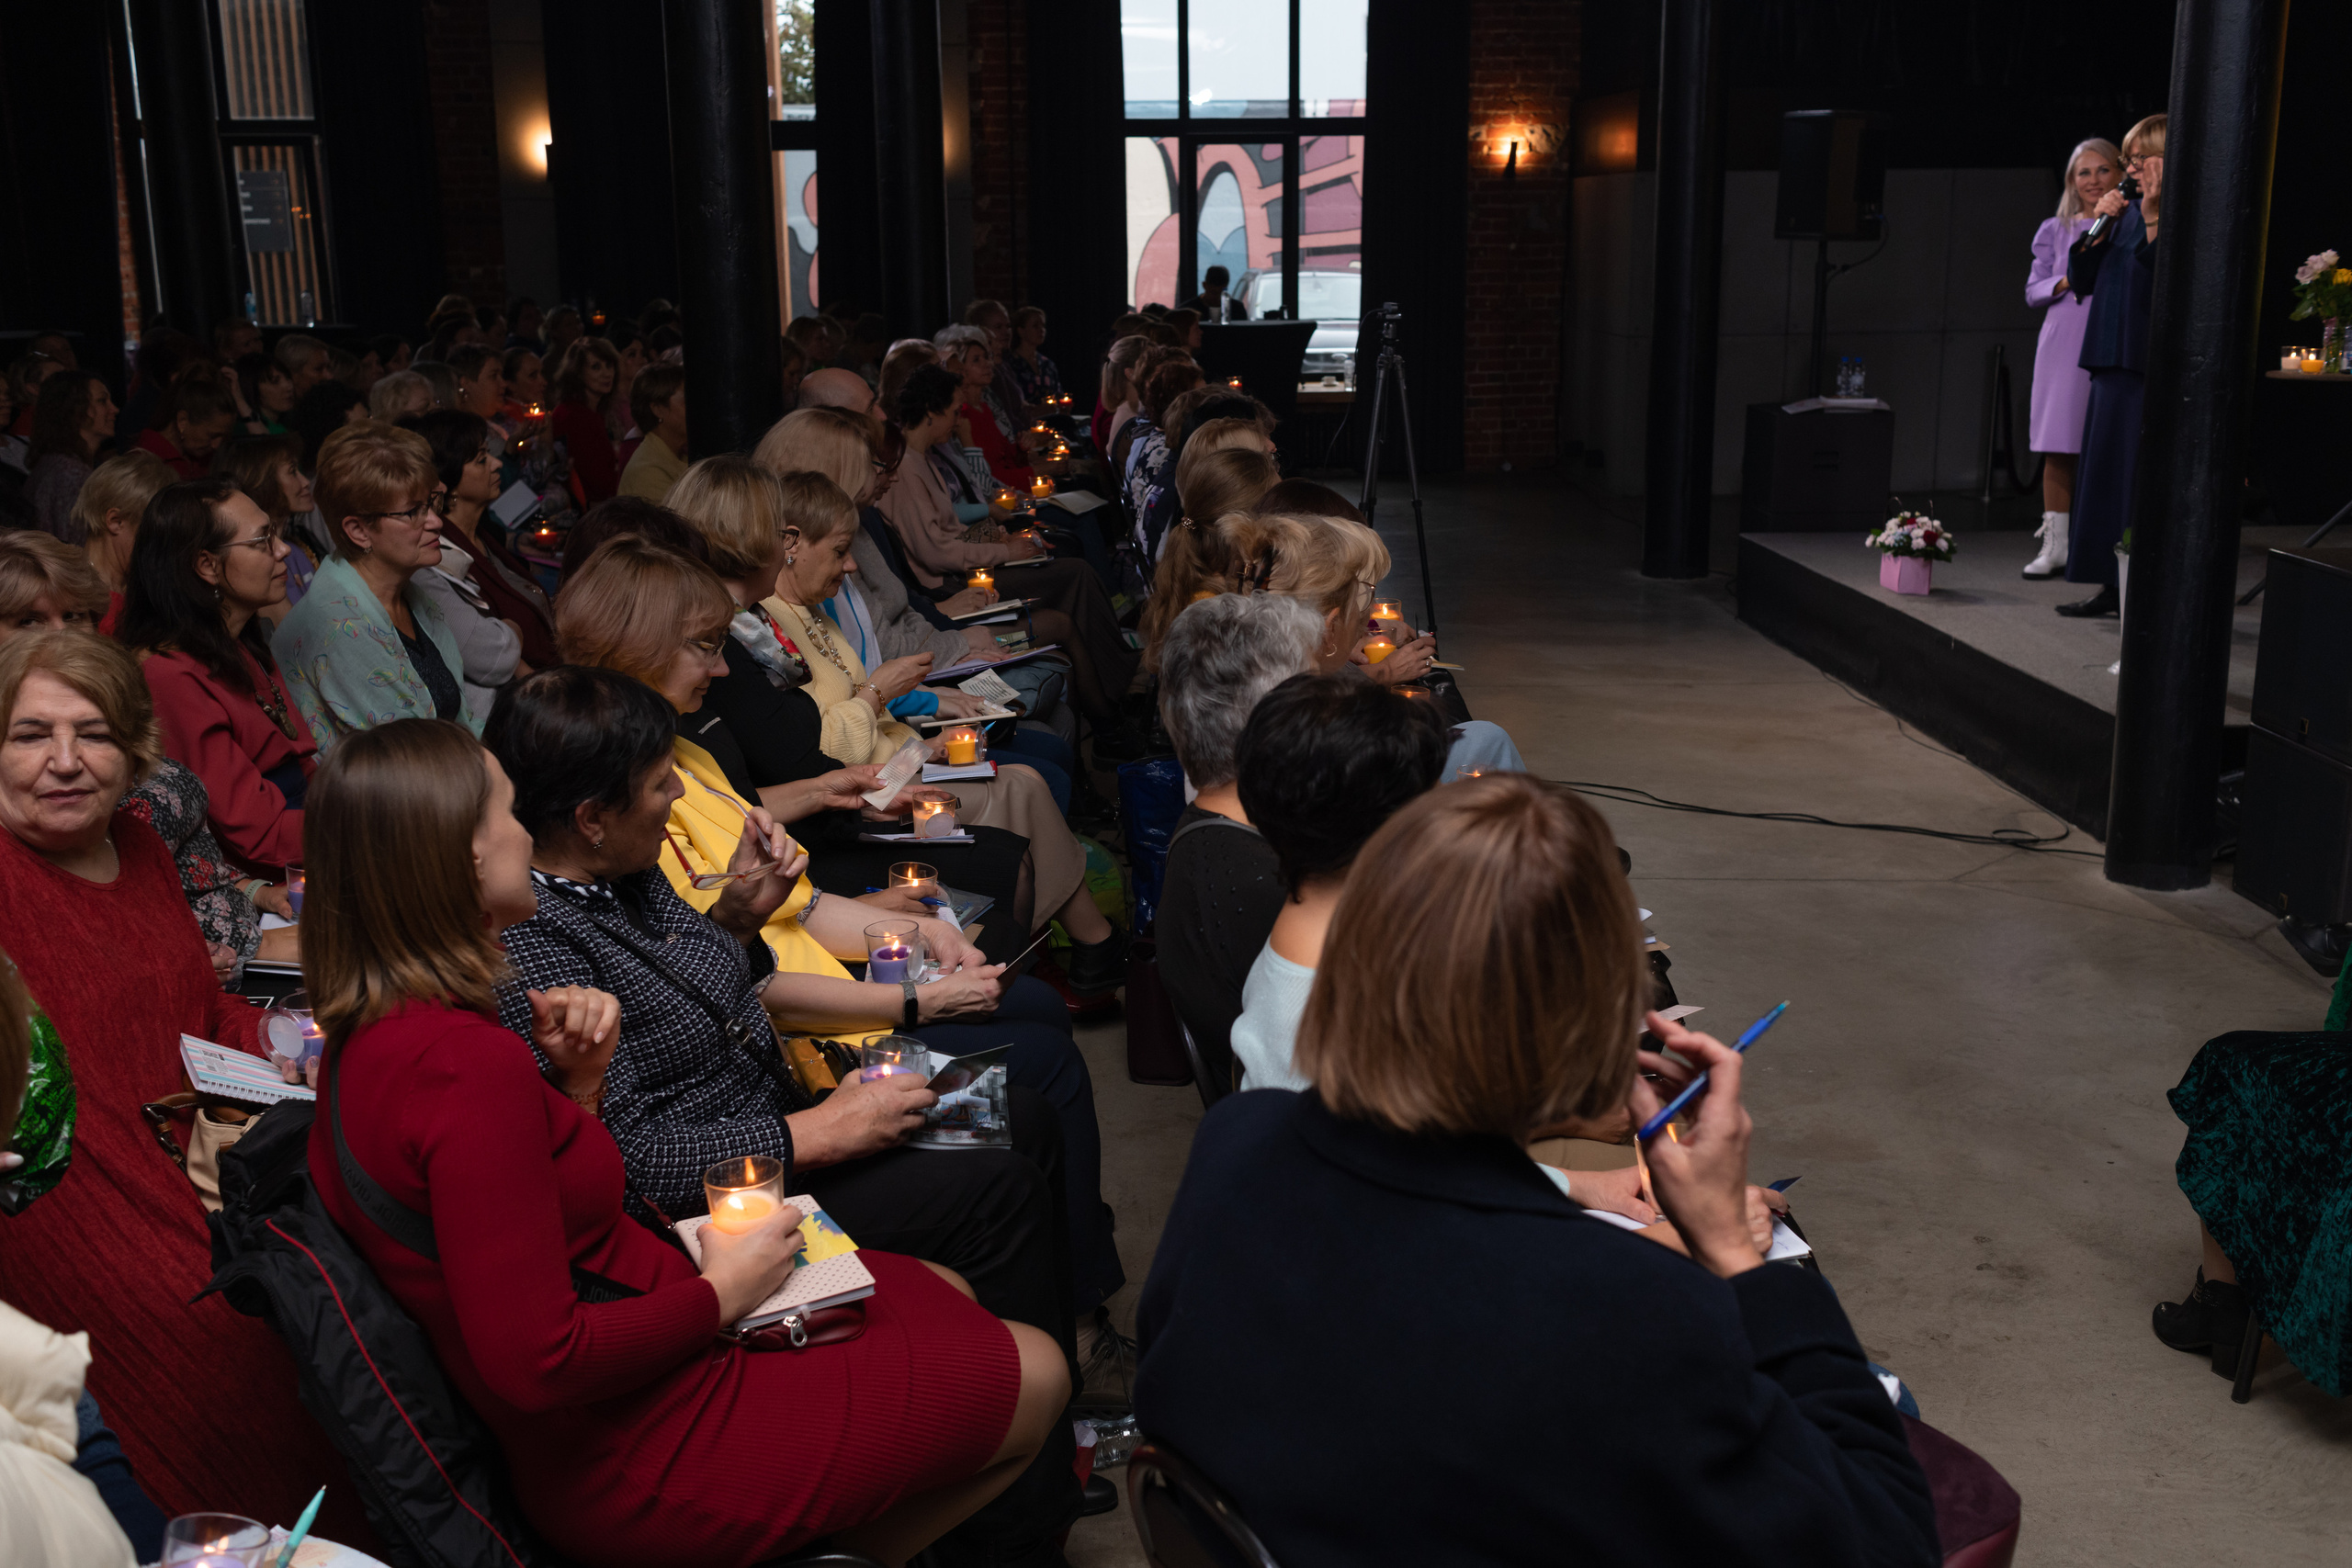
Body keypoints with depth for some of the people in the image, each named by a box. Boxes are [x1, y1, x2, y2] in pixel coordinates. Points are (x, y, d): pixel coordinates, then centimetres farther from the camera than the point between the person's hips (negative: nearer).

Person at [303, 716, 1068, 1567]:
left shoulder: (379, 1029, 2)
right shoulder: (467, 1064, -30)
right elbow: (537, 1362, -30)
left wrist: (578, 1081, -3)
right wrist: (723, 1292, -16)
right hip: (638, 1470, -10)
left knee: (944, 1295, 22)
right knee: (1033, 1378, 4)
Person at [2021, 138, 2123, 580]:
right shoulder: (2055, 231, 15)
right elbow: (2032, 292, 13)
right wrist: (2065, 282, -4)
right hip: (2064, 344, 2)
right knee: (2058, 447, 0)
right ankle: (2054, 545, 6)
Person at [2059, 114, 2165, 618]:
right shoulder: (2128, 214, 14)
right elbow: (2081, 281, 14)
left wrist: (2152, 218, -19)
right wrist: (2098, 227, 2)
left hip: (2154, 366, -8)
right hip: (2114, 360, 8)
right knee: (2105, 468, 10)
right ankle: (2114, 587, 18)